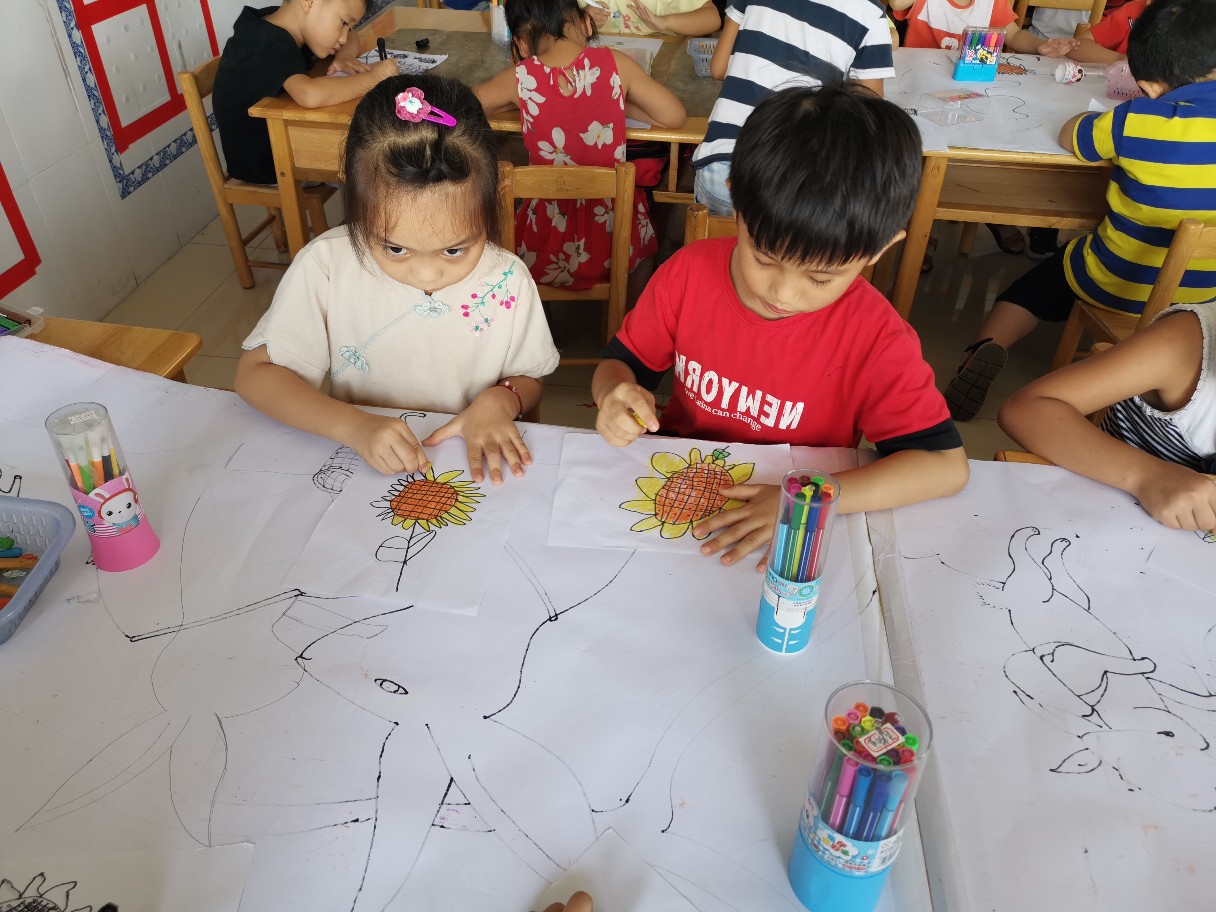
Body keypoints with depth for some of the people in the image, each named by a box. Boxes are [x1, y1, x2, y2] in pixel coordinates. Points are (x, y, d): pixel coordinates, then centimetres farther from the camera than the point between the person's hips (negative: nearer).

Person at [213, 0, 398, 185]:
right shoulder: (274, 48, -29)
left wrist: (345, 55, -12)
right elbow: (311, 95, -49)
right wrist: (374, 76, -36)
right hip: (265, 163, -8)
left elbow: (350, 38, 12)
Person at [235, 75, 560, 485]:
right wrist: (354, 426, -23)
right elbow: (254, 374, -9)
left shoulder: (506, 281, -11)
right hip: (359, 467, 0)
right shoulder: (326, 266, -13)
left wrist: (500, 400, -18)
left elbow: (529, 380, 5)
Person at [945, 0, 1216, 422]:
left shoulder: (1138, 121, -22)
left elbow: (1069, 136, -4)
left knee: (1033, 288, 19)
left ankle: (988, 348, -7)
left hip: (1120, 288, -4)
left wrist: (1105, 117, 14)